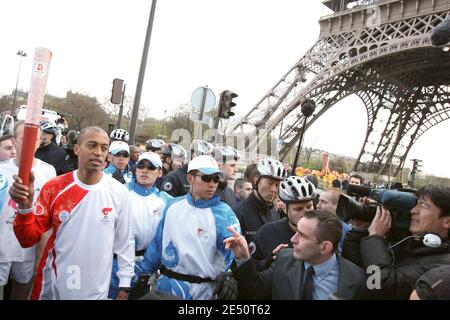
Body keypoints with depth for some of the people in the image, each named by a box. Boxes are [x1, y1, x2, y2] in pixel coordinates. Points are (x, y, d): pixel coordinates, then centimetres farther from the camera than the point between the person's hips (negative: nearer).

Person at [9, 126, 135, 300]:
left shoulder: (119, 193, -10)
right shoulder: (54, 187, -9)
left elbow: (125, 241, -1)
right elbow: (29, 239, -8)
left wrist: (125, 283, 2)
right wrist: (25, 206, -25)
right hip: (54, 285, 1)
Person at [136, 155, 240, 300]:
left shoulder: (223, 213, -13)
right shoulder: (173, 206, 0)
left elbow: (232, 250, -20)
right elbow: (158, 243, 8)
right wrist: (144, 273, 10)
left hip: (203, 291, -3)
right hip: (168, 285, 3)